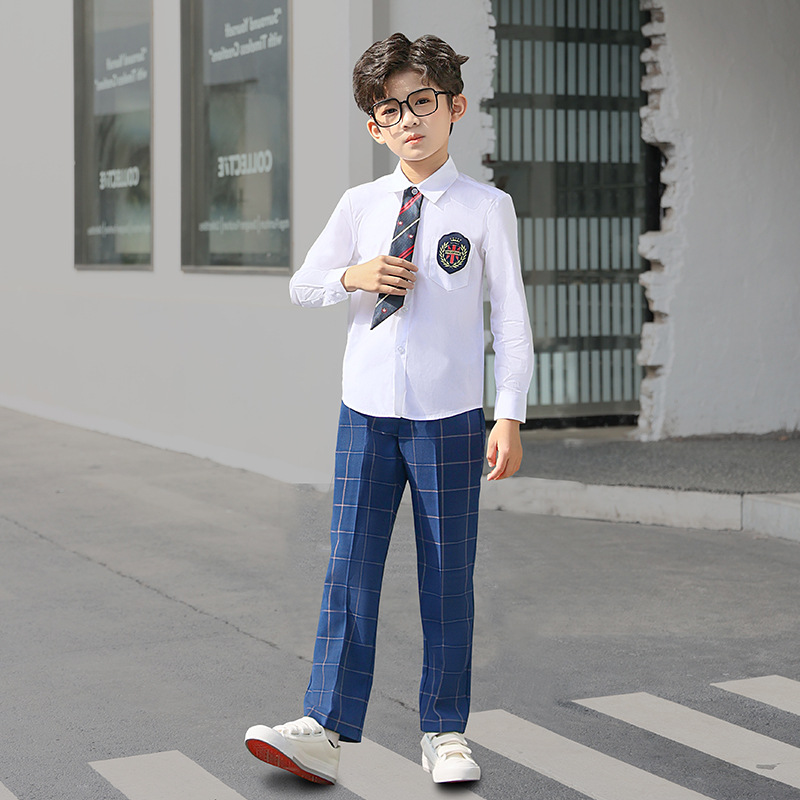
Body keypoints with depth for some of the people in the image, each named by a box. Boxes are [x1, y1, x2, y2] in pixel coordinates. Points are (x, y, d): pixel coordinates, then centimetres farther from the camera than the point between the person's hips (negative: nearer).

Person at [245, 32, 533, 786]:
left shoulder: (486, 208, -2)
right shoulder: (359, 206, 6)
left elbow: (511, 317, -2)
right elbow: (301, 286, 15)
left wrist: (510, 416, -9)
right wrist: (352, 277, -6)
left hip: (449, 418, -2)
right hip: (367, 412, 2)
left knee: (447, 578, 5)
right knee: (349, 571, 1)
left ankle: (444, 732, 15)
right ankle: (325, 730, 3)